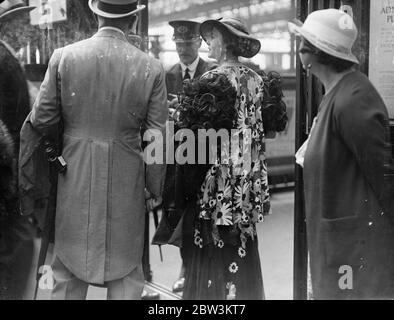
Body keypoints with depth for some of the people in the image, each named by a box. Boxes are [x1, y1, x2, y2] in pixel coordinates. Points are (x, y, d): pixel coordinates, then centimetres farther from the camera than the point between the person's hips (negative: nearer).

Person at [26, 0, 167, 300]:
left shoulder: (64, 56, -6)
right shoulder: (151, 68, -8)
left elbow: (41, 119, -1)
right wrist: (155, 190, 7)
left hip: (75, 181, 1)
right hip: (126, 184, -1)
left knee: (68, 271, 15)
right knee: (126, 273, 14)